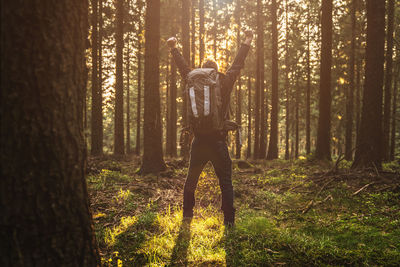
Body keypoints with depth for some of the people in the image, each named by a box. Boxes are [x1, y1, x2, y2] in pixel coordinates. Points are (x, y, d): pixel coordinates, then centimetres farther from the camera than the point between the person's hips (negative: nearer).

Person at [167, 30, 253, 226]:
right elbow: (237, 65, 6)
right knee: (225, 182, 4)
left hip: (198, 142, 3)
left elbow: (183, 68, 16)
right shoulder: (224, 85, -3)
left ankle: (187, 214, 24)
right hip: (218, 142, -2)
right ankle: (229, 219, 0)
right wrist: (247, 42, 18)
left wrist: (173, 48, 31)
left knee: (191, 180, 18)